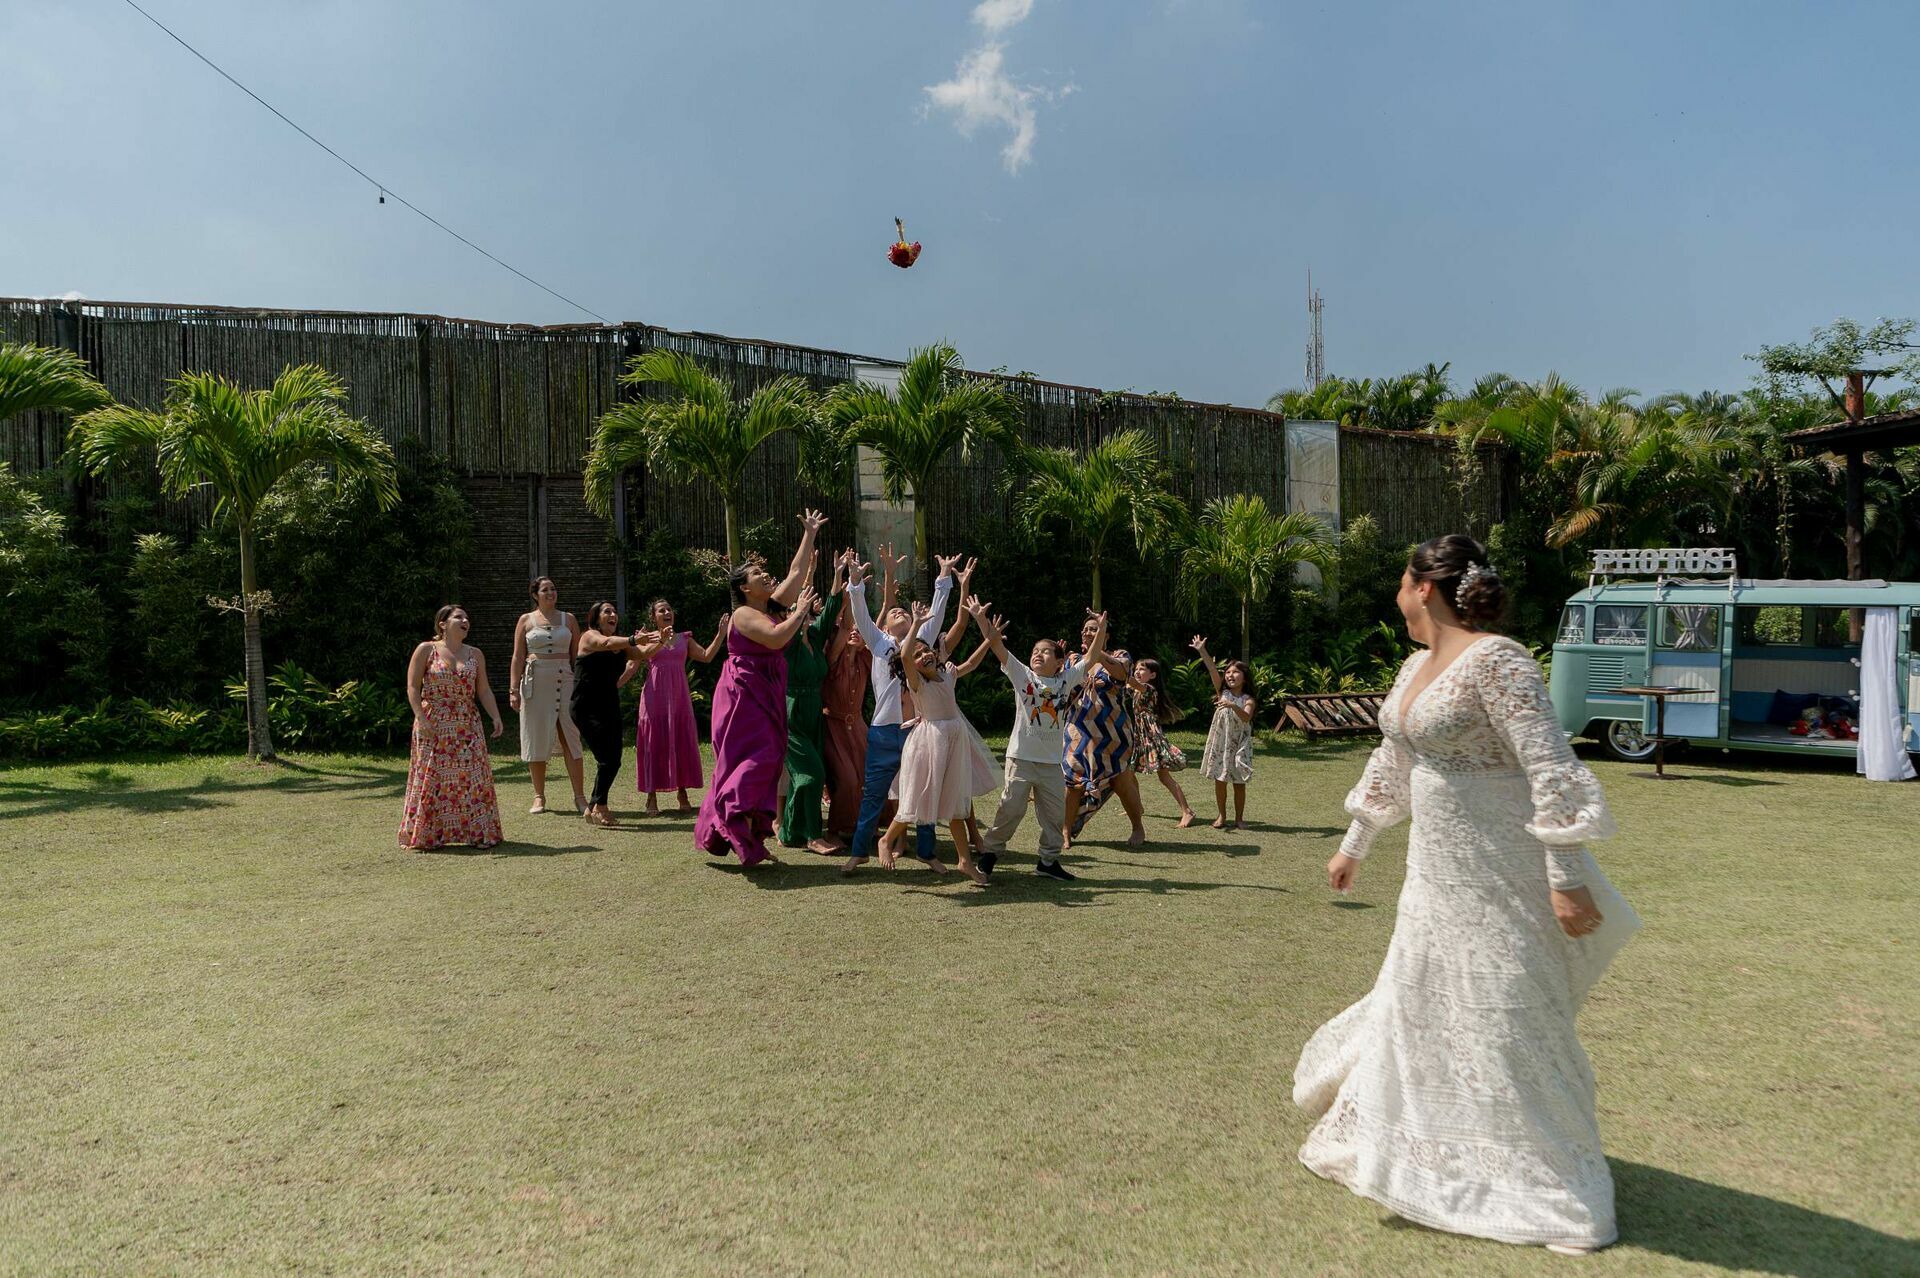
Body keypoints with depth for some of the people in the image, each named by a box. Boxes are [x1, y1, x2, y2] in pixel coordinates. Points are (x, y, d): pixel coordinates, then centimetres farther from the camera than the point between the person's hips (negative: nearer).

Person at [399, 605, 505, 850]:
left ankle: (478, 833, 7)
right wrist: (421, 718, -14)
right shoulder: (426, 650, -1)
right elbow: (413, 687, -4)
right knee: (431, 778, -1)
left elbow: (483, 690, 9)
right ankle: (425, 835, 9)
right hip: (433, 726, -3)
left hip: (467, 727, 3)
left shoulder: (475, 655, 10)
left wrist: (495, 717, -4)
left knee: (473, 777, 1)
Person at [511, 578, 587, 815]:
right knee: (537, 739, 3)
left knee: (572, 739, -4)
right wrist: (514, 689, -3)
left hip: (565, 680, 0)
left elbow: (577, 655, 9)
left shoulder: (568, 619, 11)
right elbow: (518, 657, 4)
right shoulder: (526, 620, 7)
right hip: (536, 683, 0)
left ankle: (580, 796, -1)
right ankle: (539, 797, 13)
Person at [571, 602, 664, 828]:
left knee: (612, 761, 6)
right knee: (608, 758, -16)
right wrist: (633, 640, -44)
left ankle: (594, 807, 21)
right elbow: (607, 643, -26)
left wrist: (661, 641, -14)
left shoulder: (621, 644, 15)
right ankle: (599, 807, -3)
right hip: (587, 708, -7)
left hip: (610, 707, 7)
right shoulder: (589, 636, -5)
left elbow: (645, 653, 6)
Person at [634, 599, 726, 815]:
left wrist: (721, 634, -6)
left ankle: (683, 794, 11)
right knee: (655, 744, -2)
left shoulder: (684, 638, 13)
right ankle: (652, 797, 3)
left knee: (682, 743, 3)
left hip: (679, 697, 3)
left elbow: (706, 656, 2)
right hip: (655, 696, -3)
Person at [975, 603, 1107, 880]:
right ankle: (990, 852, 15)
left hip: (1052, 760, 3)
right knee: (1011, 808, -2)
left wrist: (1101, 629, -11)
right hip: (1021, 756, -3)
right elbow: (996, 645, -10)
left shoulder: (1066, 680, 5)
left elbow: (1091, 658, 1)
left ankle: (1048, 860, 23)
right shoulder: (1022, 676, -2)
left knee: (1055, 812, 9)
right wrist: (981, 618, -19)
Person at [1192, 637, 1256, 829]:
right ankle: (1221, 816, 19)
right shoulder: (1223, 692, 1)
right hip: (1220, 742, 2)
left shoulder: (1247, 700, -5)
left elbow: (1246, 717, -25)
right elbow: (1212, 669, -10)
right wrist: (1201, 651, -21)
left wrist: (1232, 705, -41)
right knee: (1219, 780, 6)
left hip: (1239, 745, -2)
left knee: (1239, 783, 4)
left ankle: (1239, 818, 15)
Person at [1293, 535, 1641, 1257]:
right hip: (1437, 872, 9)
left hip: (1500, 879, -9)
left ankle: (1555, 1189, 15)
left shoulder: (1497, 663, -19)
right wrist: (1354, 845, 26)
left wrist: (1567, 881, -26)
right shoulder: (1418, 667, 9)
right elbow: (1392, 762, 20)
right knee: (1419, 1001, 19)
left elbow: (1552, 769, -24)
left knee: (1505, 1020, -2)